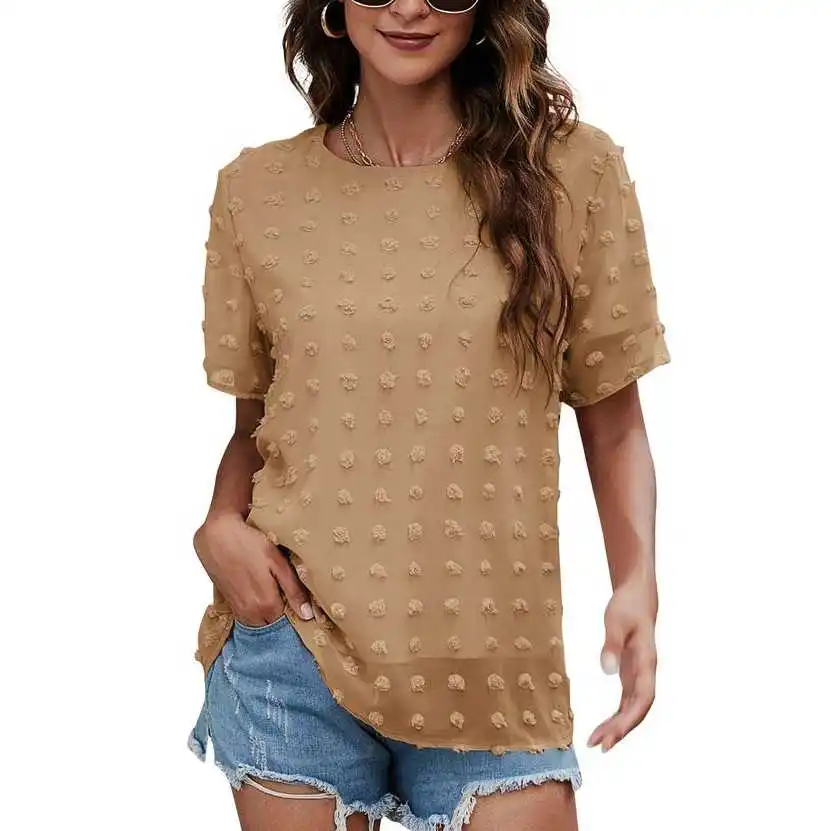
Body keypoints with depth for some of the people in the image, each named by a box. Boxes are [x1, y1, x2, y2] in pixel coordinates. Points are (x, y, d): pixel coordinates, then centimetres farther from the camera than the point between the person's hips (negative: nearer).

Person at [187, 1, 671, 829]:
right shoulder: (256, 189, 2)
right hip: (293, 644, 1)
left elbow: (613, 420, 2)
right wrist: (221, 524, -7)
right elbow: (254, 419, 11)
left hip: (494, 665, -1)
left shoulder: (572, 171, -3)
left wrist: (636, 581, -11)